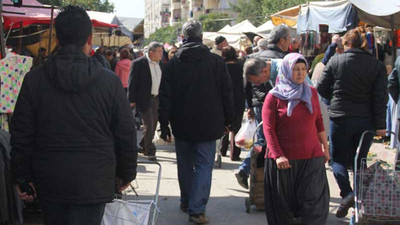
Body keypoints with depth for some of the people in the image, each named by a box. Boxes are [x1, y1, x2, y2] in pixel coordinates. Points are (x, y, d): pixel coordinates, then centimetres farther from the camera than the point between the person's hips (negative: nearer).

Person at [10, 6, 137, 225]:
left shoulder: (34, 79, -3)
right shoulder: (109, 81, -6)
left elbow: (21, 133, 0)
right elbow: (126, 134, -1)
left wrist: (22, 177, 10)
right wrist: (126, 174, 13)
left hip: (49, 182, 2)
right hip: (93, 182, -2)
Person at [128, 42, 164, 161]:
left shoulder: (159, 63, 10)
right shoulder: (139, 63, -12)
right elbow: (132, 82, -11)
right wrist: (131, 100, -12)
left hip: (156, 98, 7)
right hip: (144, 99, -7)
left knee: (153, 125, 13)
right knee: (149, 126, -5)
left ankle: (143, 147, 29)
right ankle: (150, 151, 5)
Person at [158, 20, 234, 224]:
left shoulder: (172, 64, -1)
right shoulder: (216, 61, -6)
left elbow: (165, 97, 0)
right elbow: (227, 93, -2)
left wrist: (164, 125, 5)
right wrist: (227, 121, 8)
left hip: (181, 125, 2)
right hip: (208, 125, -2)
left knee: (185, 165, 18)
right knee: (204, 166, 1)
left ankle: (186, 202, 31)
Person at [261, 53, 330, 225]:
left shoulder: (311, 92, 12)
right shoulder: (274, 96, 0)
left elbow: (319, 122, 18)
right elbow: (268, 129, -5)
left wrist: (325, 147, 16)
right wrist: (278, 156, -14)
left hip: (312, 157, 3)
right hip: (284, 160, -3)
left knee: (314, 204, -4)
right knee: (283, 205, 6)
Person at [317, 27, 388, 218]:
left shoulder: (336, 61, -5)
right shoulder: (377, 66, -1)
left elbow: (321, 88, 0)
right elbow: (380, 97, -6)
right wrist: (380, 125, -4)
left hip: (340, 117, -2)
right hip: (366, 120, 2)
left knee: (338, 159, 9)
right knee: (359, 160, 16)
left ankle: (347, 193, -14)